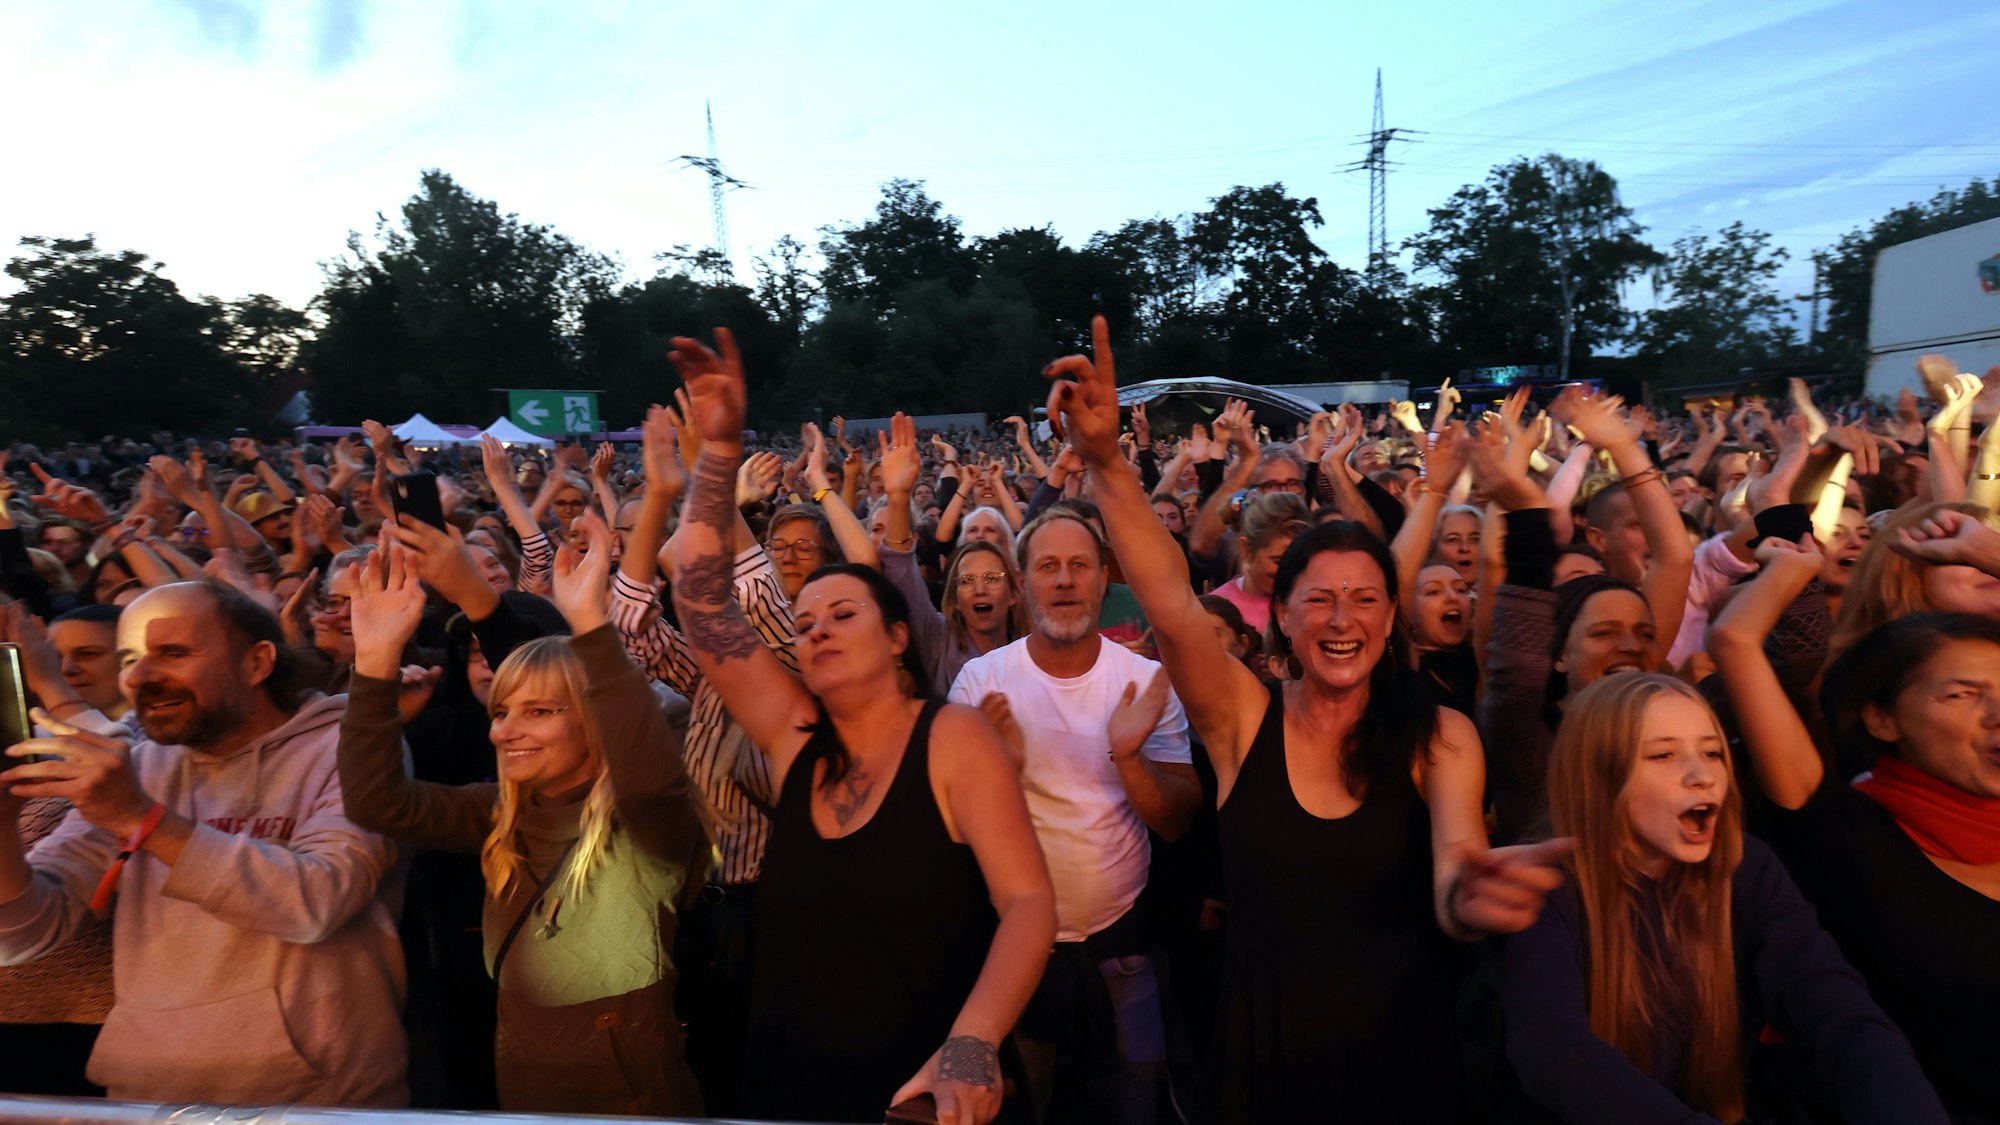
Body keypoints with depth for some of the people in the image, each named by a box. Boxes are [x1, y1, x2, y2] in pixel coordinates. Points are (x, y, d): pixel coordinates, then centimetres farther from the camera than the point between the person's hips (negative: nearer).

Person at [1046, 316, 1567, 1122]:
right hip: (1264, 1060, 0)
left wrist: (1473, 896, -46)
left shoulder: (1439, 738, -9)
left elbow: (1450, 898, -22)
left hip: (1400, 1060, 0)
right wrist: (1105, 461, -36)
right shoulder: (1243, 718, -9)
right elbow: (1171, 605, -25)